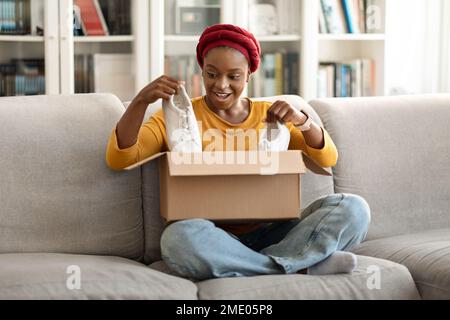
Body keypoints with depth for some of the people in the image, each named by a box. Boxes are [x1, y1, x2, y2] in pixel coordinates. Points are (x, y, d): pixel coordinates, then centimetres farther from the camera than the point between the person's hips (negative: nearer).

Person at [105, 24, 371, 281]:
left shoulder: (270, 115, 15)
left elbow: (328, 159, 6)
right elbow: (119, 159, -2)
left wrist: (302, 120, -14)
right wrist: (141, 101, -17)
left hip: (271, 236, 2)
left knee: (353, 208, -19)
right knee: (181, 237, -38)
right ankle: (305, 266, -25)